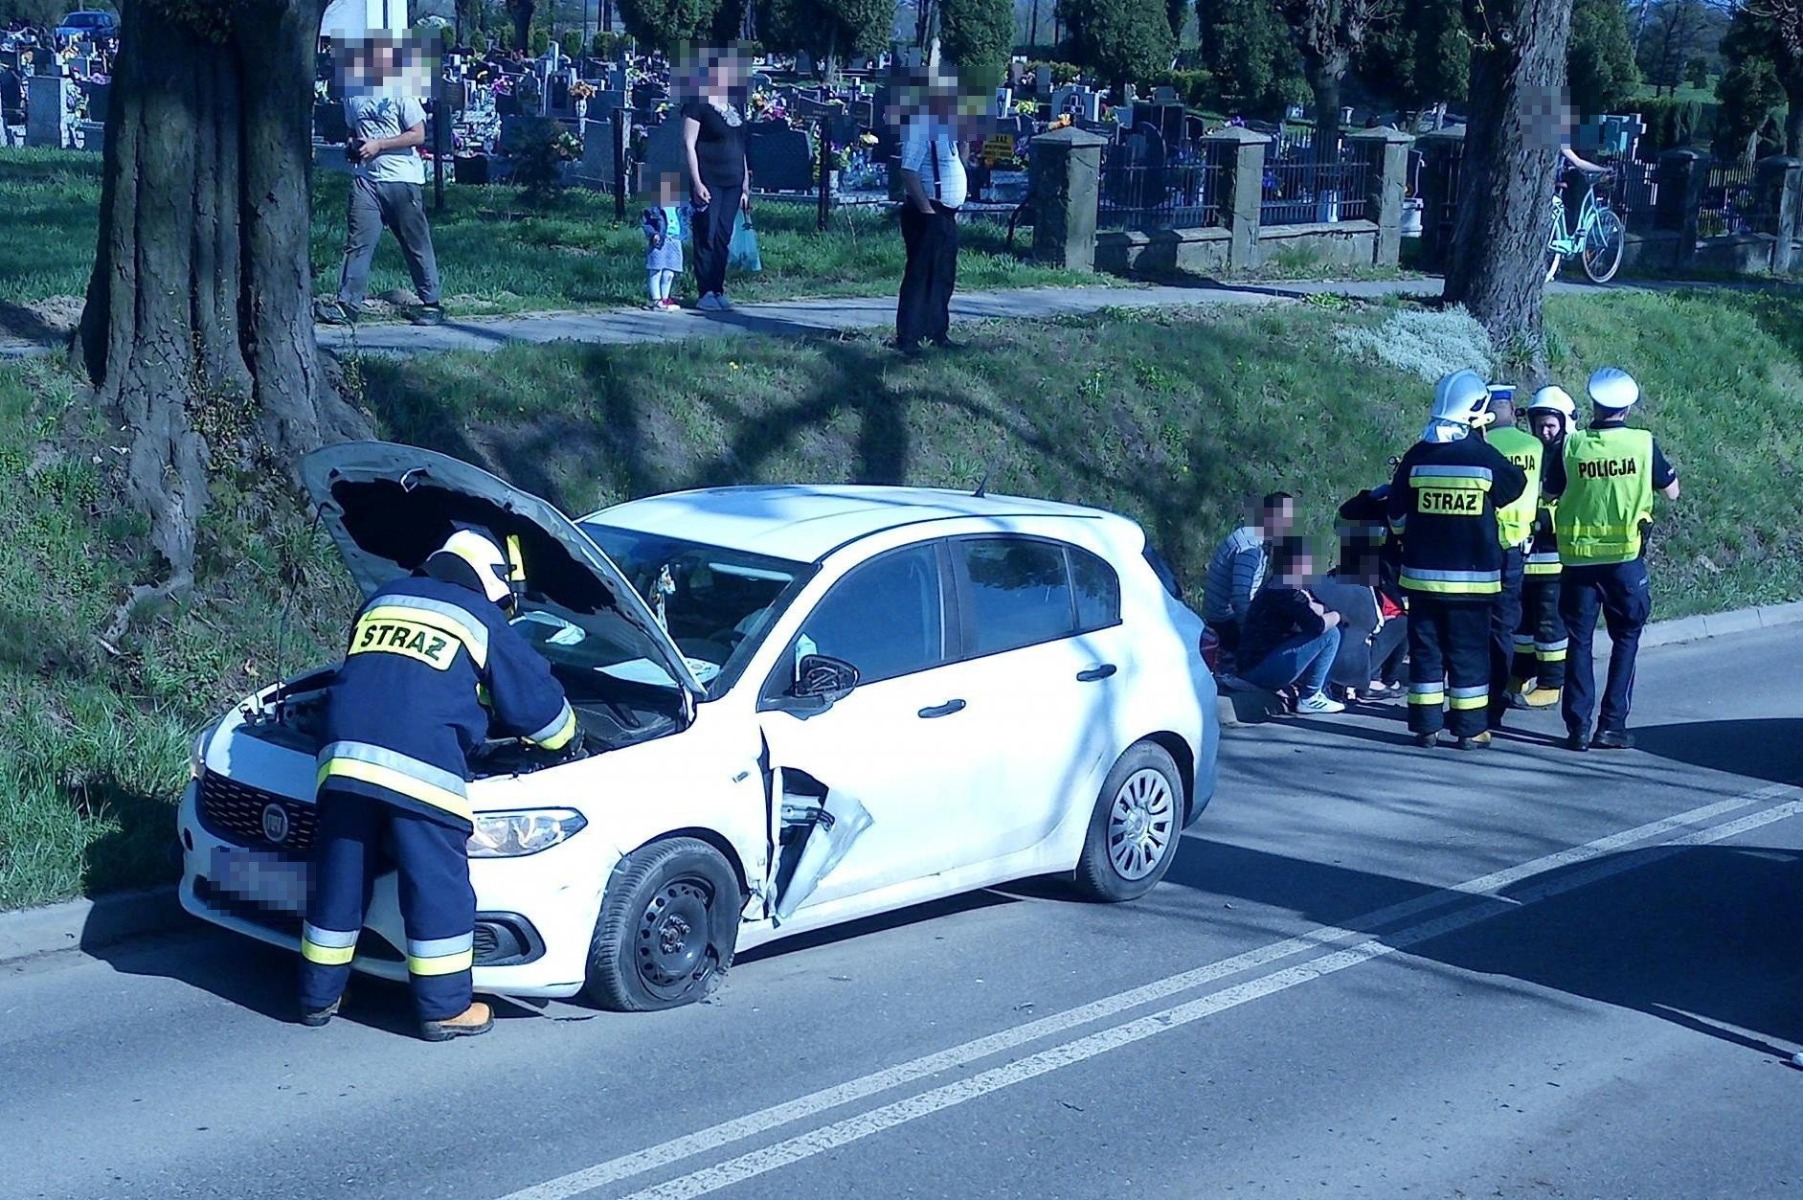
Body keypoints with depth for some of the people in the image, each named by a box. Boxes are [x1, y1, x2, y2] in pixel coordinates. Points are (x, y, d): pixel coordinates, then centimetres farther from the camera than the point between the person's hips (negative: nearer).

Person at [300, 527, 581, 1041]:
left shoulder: (384, 599, 27)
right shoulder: (482, 621, 12)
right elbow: (537, 699, 18)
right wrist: (570, 739, 37)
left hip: (342, 757, 5)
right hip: (421, 767, -5)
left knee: (339, 882, 14)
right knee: (439, 887, 4)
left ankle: (319, 997, 24)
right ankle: (445, 1009, 9)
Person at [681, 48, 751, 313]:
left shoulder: (734, 109, 16)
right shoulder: (698, 106, -5)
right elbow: (688, 144, -9)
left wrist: (745, 186, 17)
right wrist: (697, 182, -15)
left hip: (732, 182, 7)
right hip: (709, 181, -7)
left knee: (723, 238, 6)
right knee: (707, 237, -7)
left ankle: (718, 290, 11)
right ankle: (706, 294, -4)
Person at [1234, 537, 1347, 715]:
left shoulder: (1277, 585, 13)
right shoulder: (1283, 591, -17)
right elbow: (1316, 625, -25)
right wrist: (1335, 617, -4)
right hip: (1261, 669, -10)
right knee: (1330, 634, -13)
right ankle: (1309, 698, -4)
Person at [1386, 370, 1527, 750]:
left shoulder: (1417, 456, -3)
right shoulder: (1485, 457, -8)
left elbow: (1396, 515, 4)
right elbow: (1516, 486, 12)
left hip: (1423, 572, 2)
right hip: (1473, 574, -2)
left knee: (1425, 647, 8)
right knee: (1469, 650, 5)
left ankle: (1426, 725, 9)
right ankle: (1470, 728, 7)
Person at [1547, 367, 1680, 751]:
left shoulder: (1571, 446, -5)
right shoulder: (1643, 443, -5)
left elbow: (1554, 493, 3)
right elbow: (1671, 492, 6)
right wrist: (1665, 466, 23)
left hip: (1579, 557, 1)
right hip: (1626, 557, -1)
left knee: (1579, 640, 8)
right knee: (1626, 637, 10)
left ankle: (1578, 726, 4)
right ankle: (1612, 725, 5)